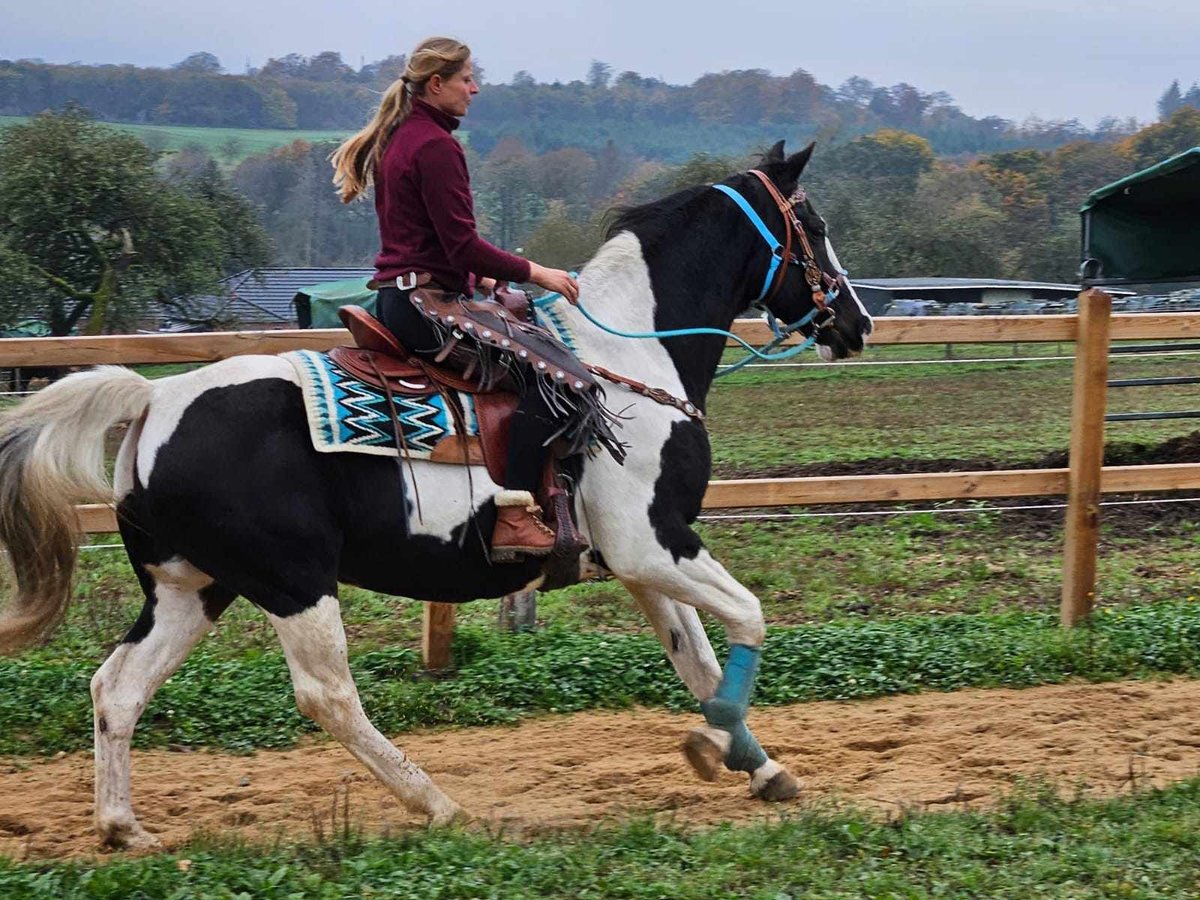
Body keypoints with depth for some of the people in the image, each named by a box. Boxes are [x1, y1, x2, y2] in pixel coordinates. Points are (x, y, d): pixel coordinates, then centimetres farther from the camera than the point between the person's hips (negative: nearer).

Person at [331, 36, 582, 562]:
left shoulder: (396, 139, 18)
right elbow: (463, 245, -18)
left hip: (396, 297, 11)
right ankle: (512, 515, -24)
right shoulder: (435, 145, -14)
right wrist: (533, 272, -11)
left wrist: (482, 278, 19)